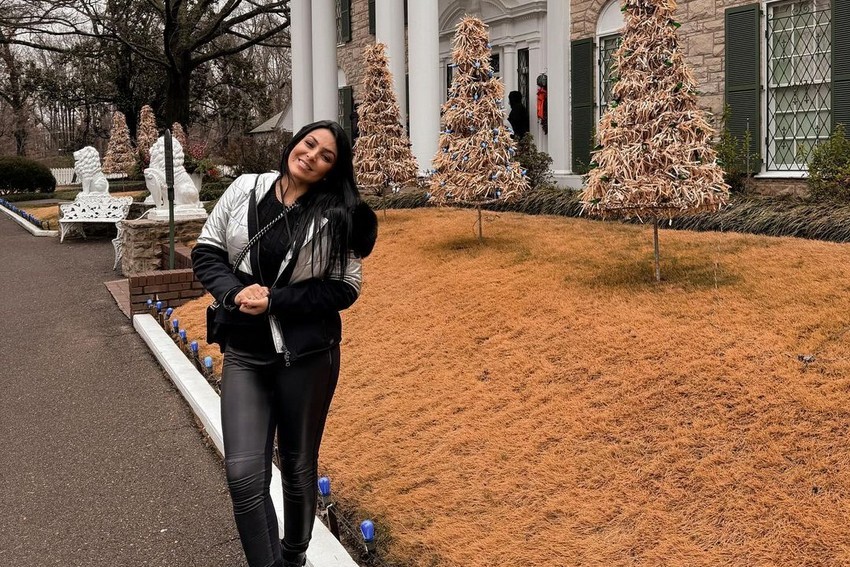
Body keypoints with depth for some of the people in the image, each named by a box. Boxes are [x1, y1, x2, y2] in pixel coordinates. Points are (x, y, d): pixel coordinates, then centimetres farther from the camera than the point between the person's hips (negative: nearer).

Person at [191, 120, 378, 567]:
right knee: (243, 472, -7)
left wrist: (274, 301, -17)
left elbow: (344, 289, -8)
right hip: (244, 353, 2)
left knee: (298, 465, 14)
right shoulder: (245, 190, 1)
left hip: (308, 354, -1)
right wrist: (234, 292, -13)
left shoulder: (335, 216, -6)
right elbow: (207, 251, 6)